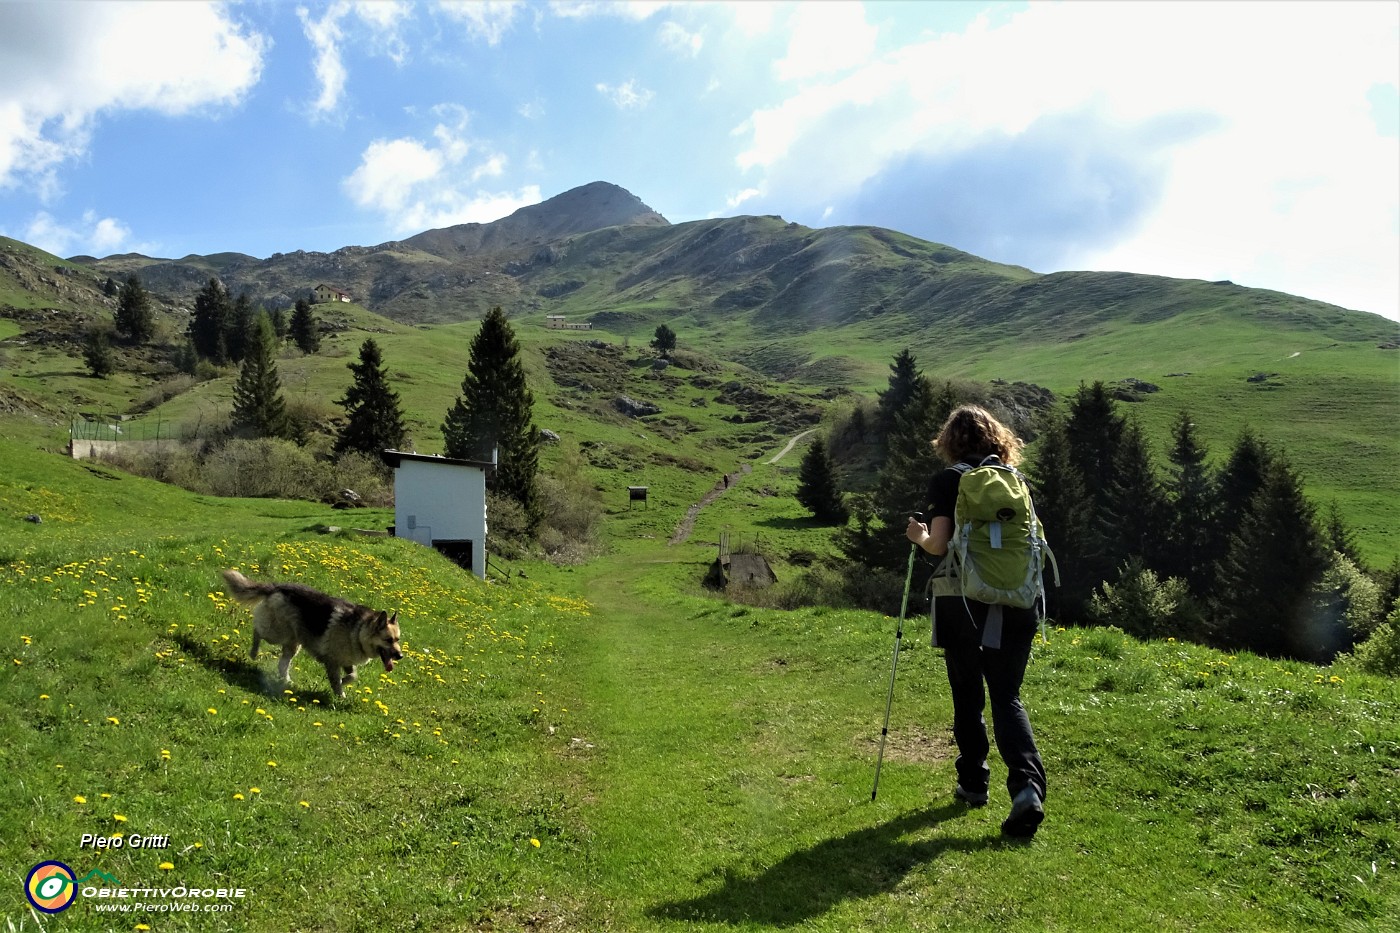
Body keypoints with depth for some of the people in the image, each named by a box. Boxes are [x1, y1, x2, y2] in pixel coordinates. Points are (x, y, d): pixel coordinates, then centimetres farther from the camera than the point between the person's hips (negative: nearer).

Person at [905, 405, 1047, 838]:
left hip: (963, 605, -3)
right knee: (1007, 698, 7)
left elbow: (939, 545, -11)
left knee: (968, 697, 14)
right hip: (1014, 606, 3)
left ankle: (973, 782, 26)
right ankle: (1027, 786, -12)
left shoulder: (947, 481, -4)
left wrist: (919, 537, 10)